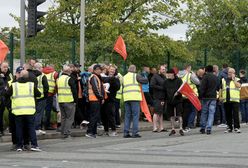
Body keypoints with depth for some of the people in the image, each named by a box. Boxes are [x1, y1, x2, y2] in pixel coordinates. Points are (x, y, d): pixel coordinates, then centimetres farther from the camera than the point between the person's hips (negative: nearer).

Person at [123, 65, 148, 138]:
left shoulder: (124, 77, 17)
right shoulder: (136, 76, -1)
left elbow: (123, 87, 18)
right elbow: (145, 81, -5)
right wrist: (146, 79, 15)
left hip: (126, 98, 5)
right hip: (135, 97, -5)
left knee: (127, 115, 9)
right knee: (135, 115, -3)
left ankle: (126, 133, 6)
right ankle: (135, 132, -8)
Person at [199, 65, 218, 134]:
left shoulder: (205, 77, -8)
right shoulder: (216, 77, 9)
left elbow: (202, 87, -13)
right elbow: (218, 88, 18)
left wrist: (200, 95, -8)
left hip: (206, 97, -3)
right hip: (213, 97, 3)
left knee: (204, 112, 8)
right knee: (211, 113, 2)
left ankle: (203, 128, 13)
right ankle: (208, 129, -6)